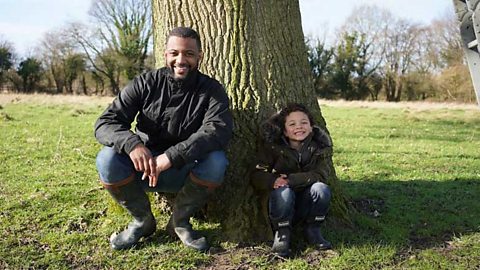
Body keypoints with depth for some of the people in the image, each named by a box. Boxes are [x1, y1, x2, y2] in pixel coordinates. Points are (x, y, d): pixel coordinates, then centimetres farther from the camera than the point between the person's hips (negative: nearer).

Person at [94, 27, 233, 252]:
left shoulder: (211, 90, -8)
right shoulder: (145, 84, -6)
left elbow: (218, 130, -27)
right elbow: (105, 123, -14)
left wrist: (171, 157, -40)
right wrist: (132, 144, -38)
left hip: (186, 172, -1)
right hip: (142, 168, 1)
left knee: (216, 160, -31)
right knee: (107, 158, -27)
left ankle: (180, 221, -5)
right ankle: (142, 220, -1)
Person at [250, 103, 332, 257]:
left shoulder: (320, 145, -7)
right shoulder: (272, 146, -10)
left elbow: (321, 175, -19)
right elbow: (256, 176, -13)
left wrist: (290, 180, -30)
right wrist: (273, 181, -35)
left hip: (306, 206, 2)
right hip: (281, 203, -2)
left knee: (321, 188, -27)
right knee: (283, 191, -33)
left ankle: (312, 230, -5)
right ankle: (282, 233, -12)